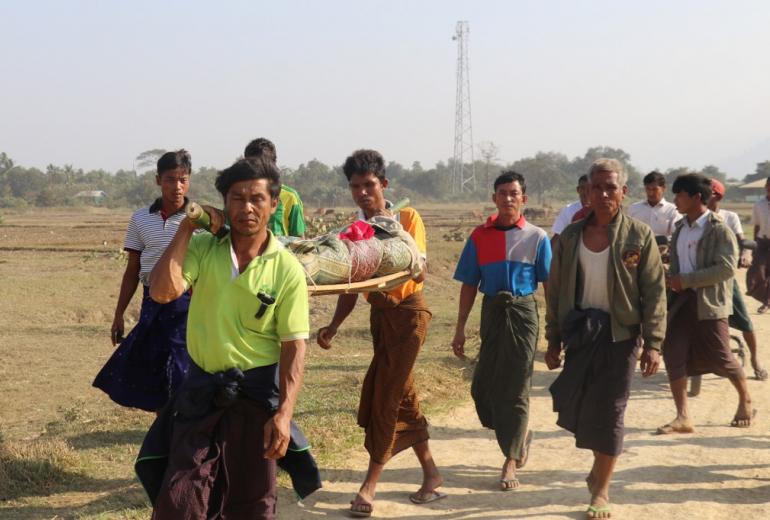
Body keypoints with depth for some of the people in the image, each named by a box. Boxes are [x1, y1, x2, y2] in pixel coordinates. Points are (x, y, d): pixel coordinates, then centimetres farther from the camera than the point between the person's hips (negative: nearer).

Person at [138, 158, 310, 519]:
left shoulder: (287, 269, -8)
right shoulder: (202, 248, -2)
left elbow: (294, 346, -9)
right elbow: (162, 291, -17)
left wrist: (285, 413, -18)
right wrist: (186, 228, -14)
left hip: (257, 393, -1)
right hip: (202, 388, 1)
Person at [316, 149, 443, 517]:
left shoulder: (407, 218, -7)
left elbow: (419, 271, -14)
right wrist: (333, 326, -5)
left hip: (408, 312, -6)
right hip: (380, 313, 6)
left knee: (384, 397, -9)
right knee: (402, 396, 10)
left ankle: (370, 485, -4)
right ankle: (431, 474, 22)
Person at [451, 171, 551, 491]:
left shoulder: (537, 237, -1)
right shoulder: (479, 237, 4)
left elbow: (550, 284, 0)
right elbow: (469, 284, 6)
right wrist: (460, 328, 4)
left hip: (523, 312, -3)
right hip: (492, 311, 3)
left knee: (515, 387, -2)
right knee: (484, 386, 4)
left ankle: (510, 463, 6)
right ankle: (519, 436, 31)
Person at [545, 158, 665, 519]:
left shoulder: (639, 236, -5)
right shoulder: (570, 236, 3)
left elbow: (654, 293, -5)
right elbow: (556, 291, 8)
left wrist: (653, 344, -11)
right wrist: (553, 340, 7)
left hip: (619, 334, -3)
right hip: (579, 330, 3)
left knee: (608, 412, 2)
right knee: (572, 407, 0)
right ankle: (600, 458, 33)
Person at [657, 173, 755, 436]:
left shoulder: (719, 230, -11)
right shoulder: (680, 229, 11)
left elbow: (727, 268, -20)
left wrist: (686, 280, -22)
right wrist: (670, 280, 3)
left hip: (709, 303, -6)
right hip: (681, 300, 6)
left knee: (720, 358, 3)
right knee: (673, 353, -6)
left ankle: (745, 400, 30)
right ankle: (683, 417, -2)